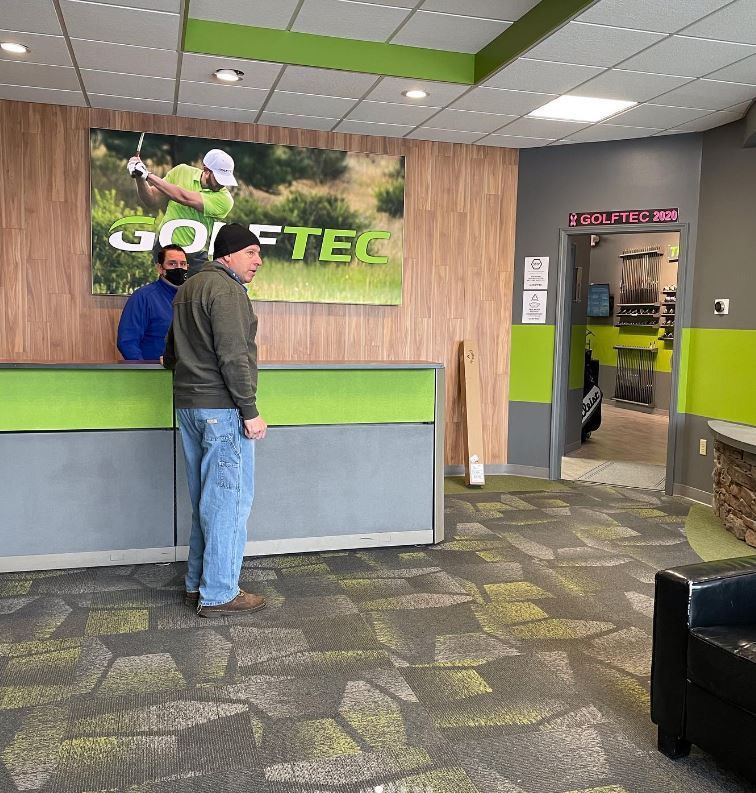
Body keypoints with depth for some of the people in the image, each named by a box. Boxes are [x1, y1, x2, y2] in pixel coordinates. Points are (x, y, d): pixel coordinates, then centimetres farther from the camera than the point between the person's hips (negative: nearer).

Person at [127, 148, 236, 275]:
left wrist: (148, 175, -22)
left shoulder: (225, 200, -13)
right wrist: (140, 179, -14)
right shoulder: (181, 172, 0)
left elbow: (184, 198, -24)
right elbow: (152, 202, 4)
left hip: (196, 256, -1)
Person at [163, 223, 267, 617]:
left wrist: (174, 362, 51)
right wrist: (250, 411, -19)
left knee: (205, 499, 16)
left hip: (188, 406, 10)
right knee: (229, 499, -3)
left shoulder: (188, 288, 18)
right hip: (222, 409, -10)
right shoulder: (226, 289, -12)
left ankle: (198, 584, 24)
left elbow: (172, 349, 30)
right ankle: (219, 594, 3)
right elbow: (234, 356, -21)